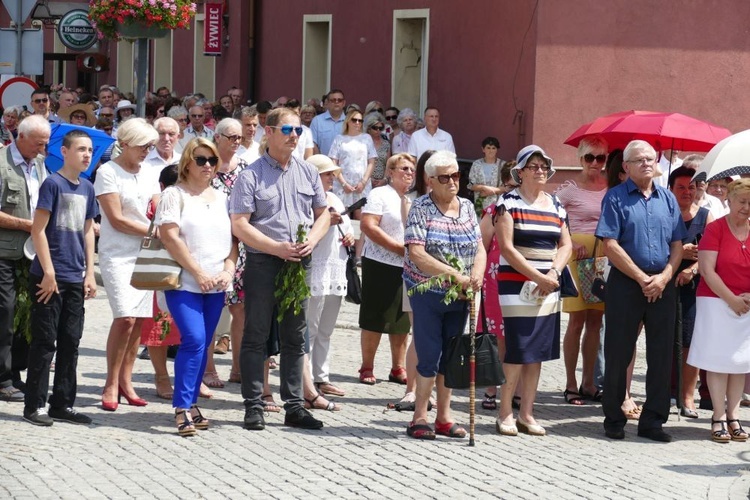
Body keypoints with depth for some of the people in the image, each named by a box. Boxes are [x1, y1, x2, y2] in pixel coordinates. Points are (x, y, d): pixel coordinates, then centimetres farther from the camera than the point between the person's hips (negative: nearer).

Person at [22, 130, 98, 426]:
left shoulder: (87, 189, 11)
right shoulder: (53, 184, -9)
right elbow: (38, 230, -12)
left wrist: (90, 273, 11)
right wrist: (48, 272, -15)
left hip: (75, 279, 7)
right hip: (50, 278, -6)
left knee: (70, 341, 9)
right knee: (45, 342, -2)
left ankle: (62, 404, 16)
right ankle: (35, 406, 6)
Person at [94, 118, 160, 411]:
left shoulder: (149, 176, 14)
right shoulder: (108, 173, -6)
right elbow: (117, 219, -11)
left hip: (145, 254, 6)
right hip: (117, 254, -6)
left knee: (139, 319, 2)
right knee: (125, 318, -16)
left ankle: (125, 381, 12)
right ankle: (111, 385, -5)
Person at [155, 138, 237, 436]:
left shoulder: (221, 198, 16)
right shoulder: (174, 195, -2)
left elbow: (232, 239, 16)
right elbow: (170, 237, -10)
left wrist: (228, 271, -2)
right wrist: (199, 273, -13)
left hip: (216, 287, 6)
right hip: (184, 283, -6)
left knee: (203, 346, 6)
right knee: (194, 340, -17)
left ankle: (191, 403, 14)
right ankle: (182, 408, -14)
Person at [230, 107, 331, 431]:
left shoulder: (308, 173, 11)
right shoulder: (251, 175, -5)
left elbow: (323, 213, 18)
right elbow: (239, 224, -10)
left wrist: (312, 240, -3)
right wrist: (277, 248, -18)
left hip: (298, 263, 5)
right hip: (262, 263, -5)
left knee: (295, 338, 9)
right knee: (256, 337, 0)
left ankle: (294, 406, 15)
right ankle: (253, 407, 5)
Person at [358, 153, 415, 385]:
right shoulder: (380, 195, -4)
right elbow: (368, 226, -15)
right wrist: (399, 248, -17)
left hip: (407, 268, 6)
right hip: (380, 264, -6)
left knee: (402, 322, 7)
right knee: (374, 321, -1)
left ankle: (398, 368, 15)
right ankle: (367, 368, 7)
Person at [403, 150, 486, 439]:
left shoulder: (466, 207, 8)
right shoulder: (421, 208, -9)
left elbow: (480, 248, 7)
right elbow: (416, 254, -18)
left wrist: (477, 274, -15)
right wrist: (454, 275, -23)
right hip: (428, 293, -5)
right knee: (429, 356, -5)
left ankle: (444, 417, 18)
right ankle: (419, 418, 4)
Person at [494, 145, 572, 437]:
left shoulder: (556, 206, 14)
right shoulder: (509, 202, -3)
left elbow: (566, 245, 12)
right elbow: (506, 247, -11)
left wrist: (554, 273, -7)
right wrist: (537, 277, -15)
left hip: (548, 288, 6)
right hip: (517, 284, -6)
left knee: (538, 352, 7)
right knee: (517, 351, -10)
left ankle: (526, 414, 14)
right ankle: (505, 414, 0)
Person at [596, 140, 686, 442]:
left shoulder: (668, 199, 11)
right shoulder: (616, 198, -1)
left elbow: (677, 245, 9)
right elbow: (610, 246, -9)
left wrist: (663, 277, -8)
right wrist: (642, 278, -12)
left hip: (662, 286, 4)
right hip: (625, 283, -4)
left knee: (661, 355, 4)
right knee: (618, 353, 2)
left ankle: (652, 420, 11)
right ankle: (614, 419, 12)